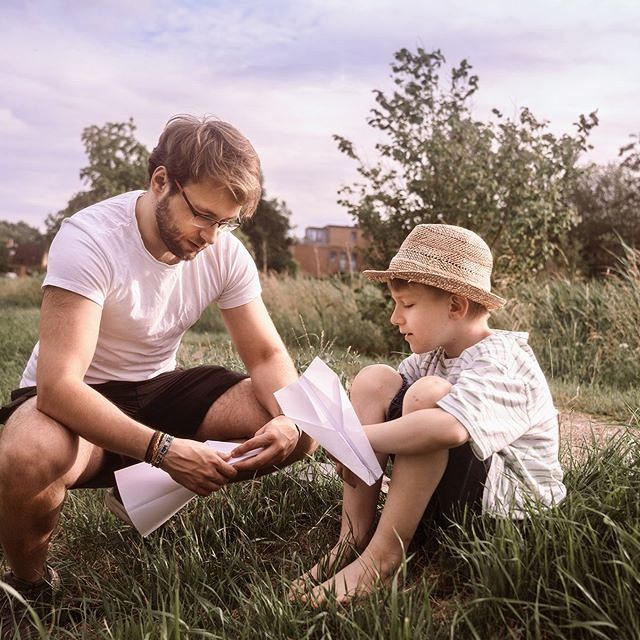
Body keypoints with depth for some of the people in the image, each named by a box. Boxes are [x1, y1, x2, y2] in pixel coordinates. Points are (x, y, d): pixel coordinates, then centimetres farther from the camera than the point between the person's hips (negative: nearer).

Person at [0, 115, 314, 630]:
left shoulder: (226, 252, -10)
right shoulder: (90, 240, -26)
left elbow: (267, 355, -5)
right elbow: (58, 385, -33)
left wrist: (288, 418, -27)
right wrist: (162, 448, -44)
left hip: (159, 390, 5)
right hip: (79, 399, -4)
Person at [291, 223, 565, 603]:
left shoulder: (501, 364, -22)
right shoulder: (433, 353, 5)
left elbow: (449, 428, -43)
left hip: (512, 499, -8)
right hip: (448, 490, 8)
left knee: (429, 393, -32)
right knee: (374, 380, -7)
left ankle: (384, 553, -23)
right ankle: (353, 539, -11)